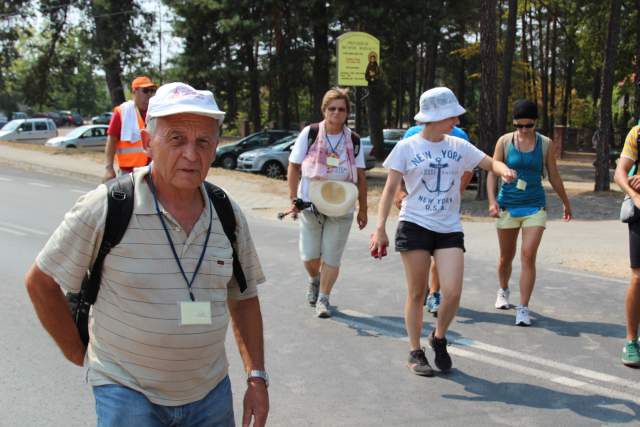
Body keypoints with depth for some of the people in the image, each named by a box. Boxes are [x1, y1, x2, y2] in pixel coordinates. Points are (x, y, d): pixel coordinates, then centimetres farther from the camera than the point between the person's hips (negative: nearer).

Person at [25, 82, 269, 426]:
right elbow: (41, 282, -6)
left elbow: (243, 298, 9)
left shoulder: (229, 216, -2)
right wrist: (79, 353, -1)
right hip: (128, 393, -4)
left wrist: (257, 378, 3)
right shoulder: (105, 207, -16)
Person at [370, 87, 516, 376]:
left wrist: (504, 170, -18)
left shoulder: (458, 147, 7)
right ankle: (415, 352, 20)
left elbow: (490, 162, 7)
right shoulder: (406, 148, -2)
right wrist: (380, 228, -12)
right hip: (414, 226, -2)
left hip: (449, 229, 3)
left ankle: (438, 339, 20)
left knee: (453, 293, -9)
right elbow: (390, 189, -3)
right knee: (417, 293, 3)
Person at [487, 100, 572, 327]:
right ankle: (503, 291, 41)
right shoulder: (504, 141, -1)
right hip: (507, 205, 1)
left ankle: (523, 308, -8)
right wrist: (492, 201, -16)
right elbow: (492, 172, -3)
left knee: (528, 256, -12)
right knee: (506, 256, 13)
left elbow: (554, 177, 11)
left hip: (535, 206, 0)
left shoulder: (545, 144, 1)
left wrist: (566, 203, 19)